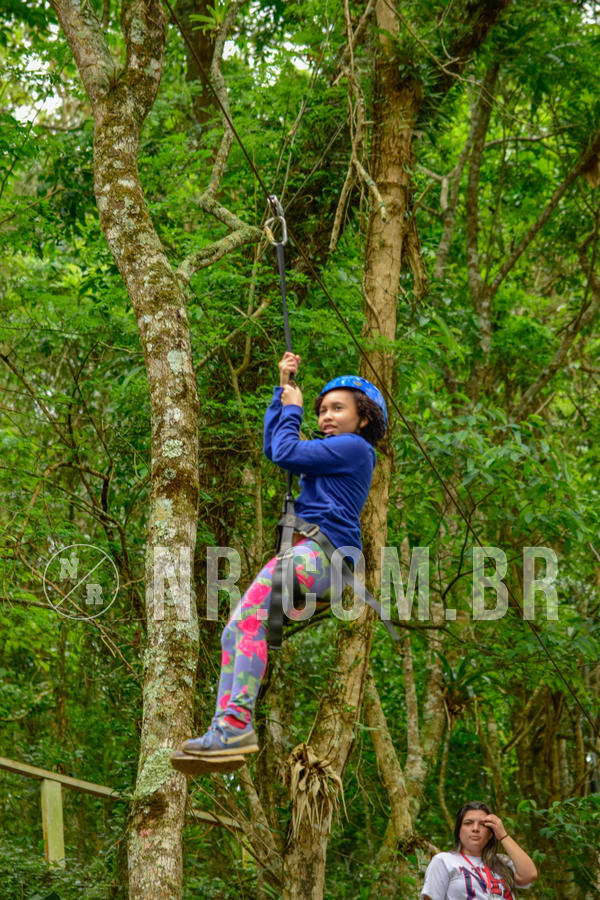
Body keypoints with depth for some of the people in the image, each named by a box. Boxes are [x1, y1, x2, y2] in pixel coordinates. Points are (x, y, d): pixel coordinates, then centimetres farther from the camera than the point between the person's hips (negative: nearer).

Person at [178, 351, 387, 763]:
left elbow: (286, 453, -5)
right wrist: (284, 388, 31)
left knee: (250, 617, -29)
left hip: (324, 551, -10)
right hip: (306, 553, 10)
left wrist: (292, 409, 12)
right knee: (234, 632, -2)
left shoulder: (354, 447, -1)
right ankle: (225, 728, -13)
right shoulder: (336, 451, 29)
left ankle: (238, 724, -37)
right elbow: (273, 447, 35)